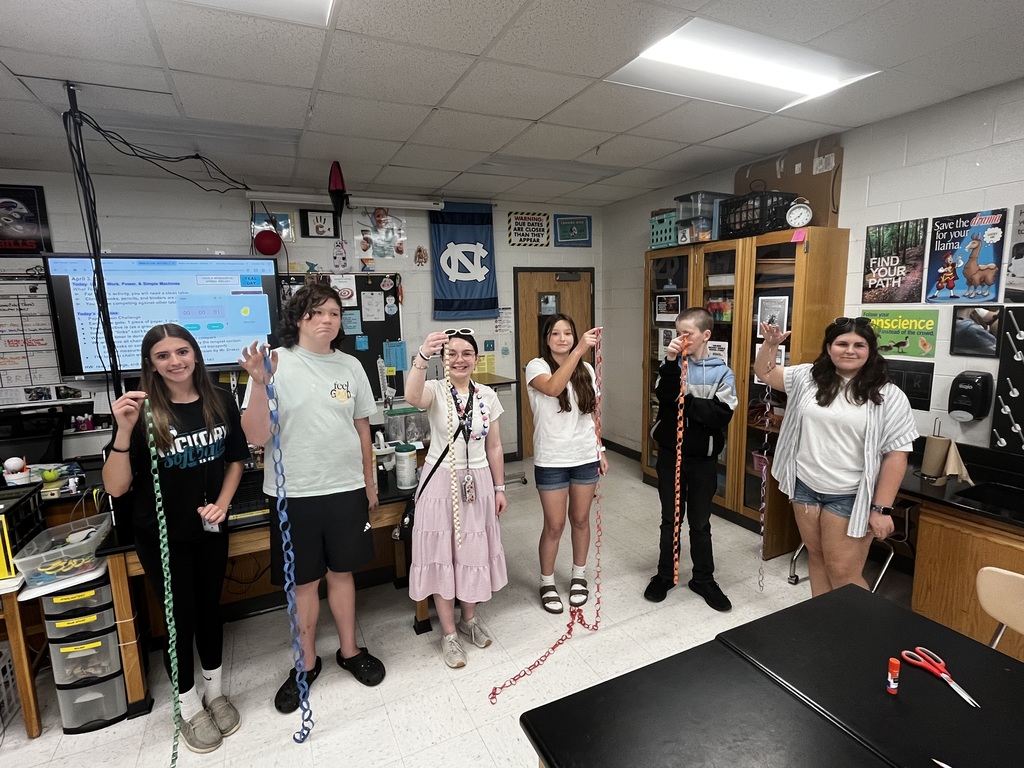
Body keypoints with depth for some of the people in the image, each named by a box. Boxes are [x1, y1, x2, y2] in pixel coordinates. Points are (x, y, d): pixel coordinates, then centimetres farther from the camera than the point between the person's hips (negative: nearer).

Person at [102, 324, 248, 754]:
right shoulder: (142, 410, -16)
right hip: (161, 535, -3)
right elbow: (115, 488, -20)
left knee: (210, 608, 17)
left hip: (209, 528, 3)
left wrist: (222, 504, -7)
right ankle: (190, 706, 34)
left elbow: (235, 459, 5)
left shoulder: (219, 402, -8)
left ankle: (215, 692, 40)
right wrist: (124, 431, -33)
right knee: (181, 616, 10)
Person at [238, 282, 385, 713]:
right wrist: (259, 384, -25)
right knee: (304, 582, 13)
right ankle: (307, 663, 35)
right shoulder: (276, 363, -8)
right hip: (294, 493, -2)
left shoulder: (350, 366, 2)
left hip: (346, 488, 2)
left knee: (342, 572, 16)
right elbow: (256, 438, -12)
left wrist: (369, 482, 14)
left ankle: (349, 650, 37)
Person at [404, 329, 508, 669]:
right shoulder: (435, 390, -10)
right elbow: (412, 397, -37)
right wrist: (421, 356, -52)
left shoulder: (487, 396, 0)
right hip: (441, 481, -3)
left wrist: (499, 488, 7)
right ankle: (449, 632, 26)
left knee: (474, 551, 16)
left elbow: (494, 447, 6)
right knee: (442, 555, 7)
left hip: (478, 482, 3)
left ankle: (470, 618, 40)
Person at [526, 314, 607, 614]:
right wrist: (580, 350, -36)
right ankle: (547, 582, 28)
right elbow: (552, 388, -33)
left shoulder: (586, 370, 4)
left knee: (580, 519, 16)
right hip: (551, 461, -4)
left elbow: (593, 414, 11)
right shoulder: (537, 366, -9)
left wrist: (600, 449, 9)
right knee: (554, 525, 6)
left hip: (585, 457, 4)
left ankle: (579, 575, 37)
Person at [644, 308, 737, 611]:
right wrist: (671, 361, -28)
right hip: (670, 453, 1)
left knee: (700, 522, 13)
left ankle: (703, 579, 31)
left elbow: (722, 415, -17)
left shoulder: (721, 372, -5)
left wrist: (685, 400, -19)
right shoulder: (672, 365, -2)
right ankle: (665, 575, 30)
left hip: (702, 458, -1)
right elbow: (665, 396, -21)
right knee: (670, 518, 13)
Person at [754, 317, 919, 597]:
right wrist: (770, 344, -5)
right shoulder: (808, 377, 2)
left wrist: (881, 508, -12)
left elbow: (896, 455, -10)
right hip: (805, 487, 4)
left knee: (843, 574, 0)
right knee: (816, 558, 19)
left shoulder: (888, 396, -10)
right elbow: (764, 373, 14)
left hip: (849, 497, -4)